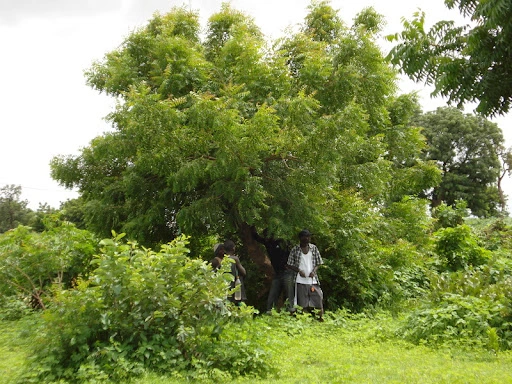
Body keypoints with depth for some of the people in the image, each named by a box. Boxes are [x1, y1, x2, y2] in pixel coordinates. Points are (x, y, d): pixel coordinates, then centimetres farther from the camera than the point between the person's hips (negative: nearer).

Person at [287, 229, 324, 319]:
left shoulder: (314, 248, 7)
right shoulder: (295, 250, 1)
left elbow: (319, 263, 11)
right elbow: (290, 265, 4)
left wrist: (314, 271, -8)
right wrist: (299, 270, -13)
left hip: (313, 280, 2)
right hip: (301, 281, -2)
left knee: (318, 299, 0)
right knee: (303, 304, 1)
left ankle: (321, 318, 9)